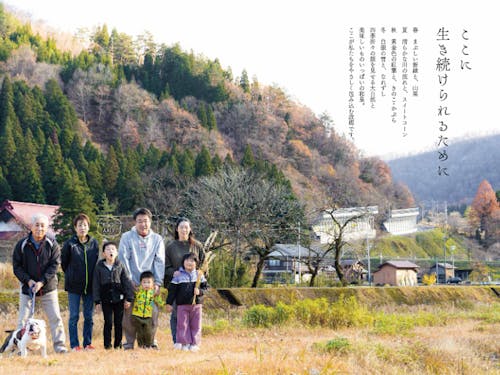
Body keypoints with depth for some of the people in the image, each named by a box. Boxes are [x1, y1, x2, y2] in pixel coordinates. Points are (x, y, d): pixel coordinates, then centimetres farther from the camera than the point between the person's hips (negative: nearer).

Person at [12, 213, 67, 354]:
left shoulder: (52, 245, -2)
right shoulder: (22, 245, -2)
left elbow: (54, 265, -6)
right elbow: (17, 267, 0)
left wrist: (42, 282, -16)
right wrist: (28, 280, -14)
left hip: (48, 289, 0)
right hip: (27, 289, 0)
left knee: (55, 317, -1)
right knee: (23, 319, 0)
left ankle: (59, 345, 7)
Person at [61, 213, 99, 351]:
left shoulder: (94, 243, 3)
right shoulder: (69, 244, -6)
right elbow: (63, 263, 3)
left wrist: (93, 278, 8)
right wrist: (71, 276, 6)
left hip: (90, 285, 3)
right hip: (74, 286, -3)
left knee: (89, 316, 7)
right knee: (74, 316, 1)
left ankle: (87, 343, 14)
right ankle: (74, 344, 6)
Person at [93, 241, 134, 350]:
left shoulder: (120, 266, 2)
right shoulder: (99, 267, 1)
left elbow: (127, 282, 2)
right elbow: (96, 285, 2)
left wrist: (129, 299, -2)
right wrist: (97, 301, -2)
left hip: (119, 299, 1)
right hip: (106, 300, -1)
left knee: (118, 323, 5)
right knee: (108, 323, 0)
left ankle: (118, 344, 14)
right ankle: (107, 344, 8)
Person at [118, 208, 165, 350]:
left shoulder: (157, 239, 9)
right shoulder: (127, 237, 3)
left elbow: (160, 262, 3)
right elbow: (123, 260, -2)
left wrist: (157, 283, -7)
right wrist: (129, 280, -10)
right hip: (131, 284, -1)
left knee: (153, 312, -4)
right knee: (129, 313, -3)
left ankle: (151, 341, 8)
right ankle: (129, 342, 7)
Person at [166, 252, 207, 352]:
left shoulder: (199, 276, 7)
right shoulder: (178, 276, 2)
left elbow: (205, 287, 10)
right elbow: (172, 290, 3)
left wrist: (200, 291, -12)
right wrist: (169, 303, -1)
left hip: (196, 304, 1)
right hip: (182, 305, -1)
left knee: (196, 325, 2)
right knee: (183, 324, -2)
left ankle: (194, 344, 7)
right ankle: (184, 343, 3)